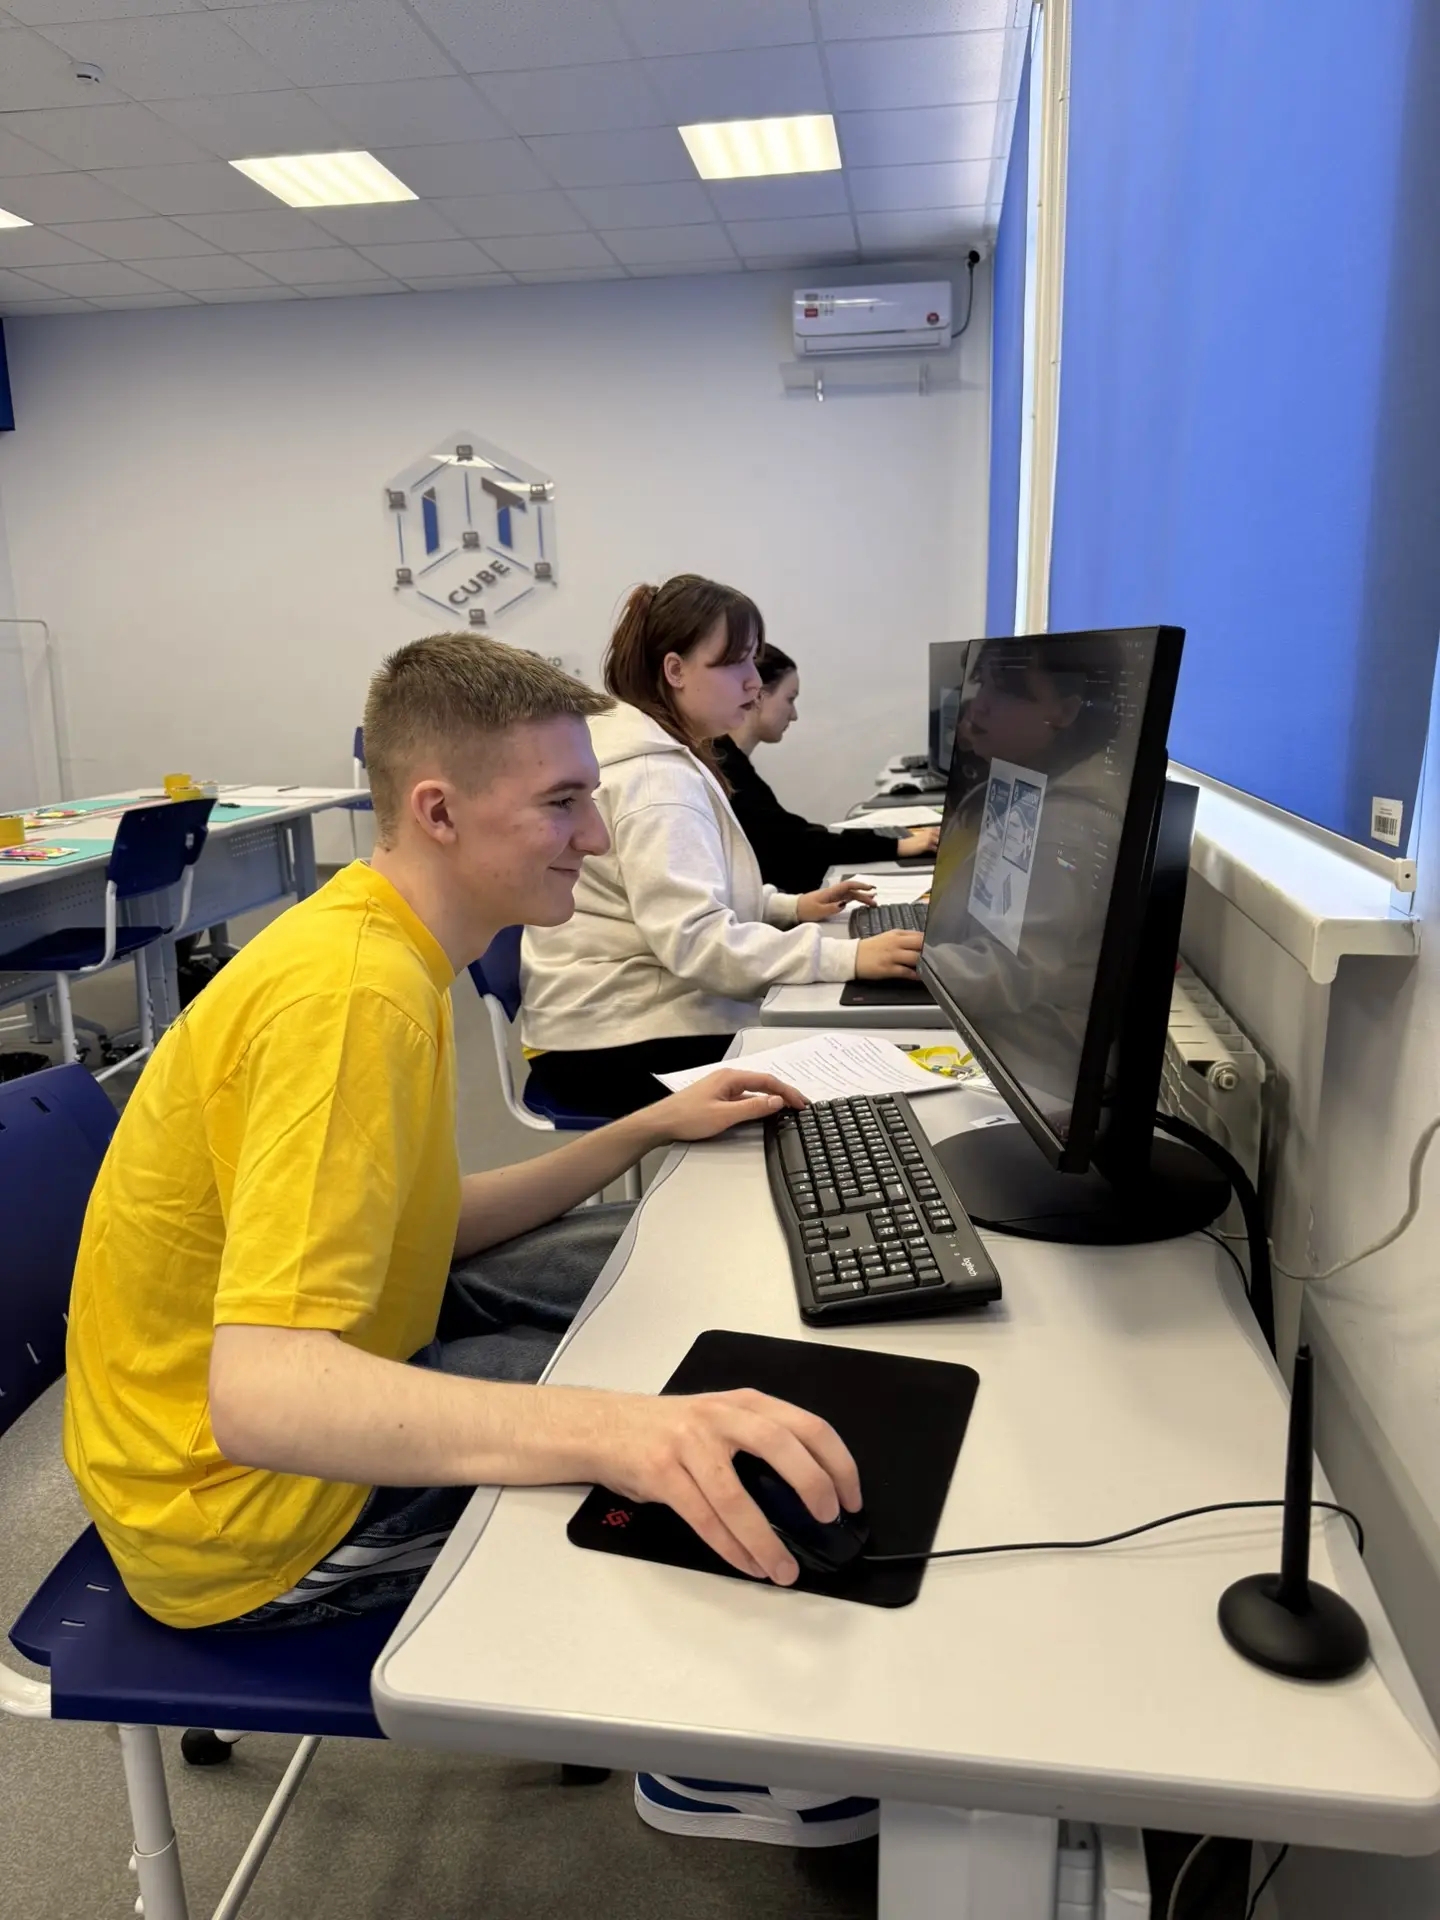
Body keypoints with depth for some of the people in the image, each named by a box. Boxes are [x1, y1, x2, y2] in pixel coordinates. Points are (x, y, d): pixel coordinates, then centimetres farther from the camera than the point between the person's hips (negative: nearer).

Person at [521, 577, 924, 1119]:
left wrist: (790, 908, 10)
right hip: (615, 1046, -10)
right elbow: (694, 938, -29)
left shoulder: (662, 756, 13)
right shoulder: (655, 776, -20)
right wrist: (847, 957, -32)